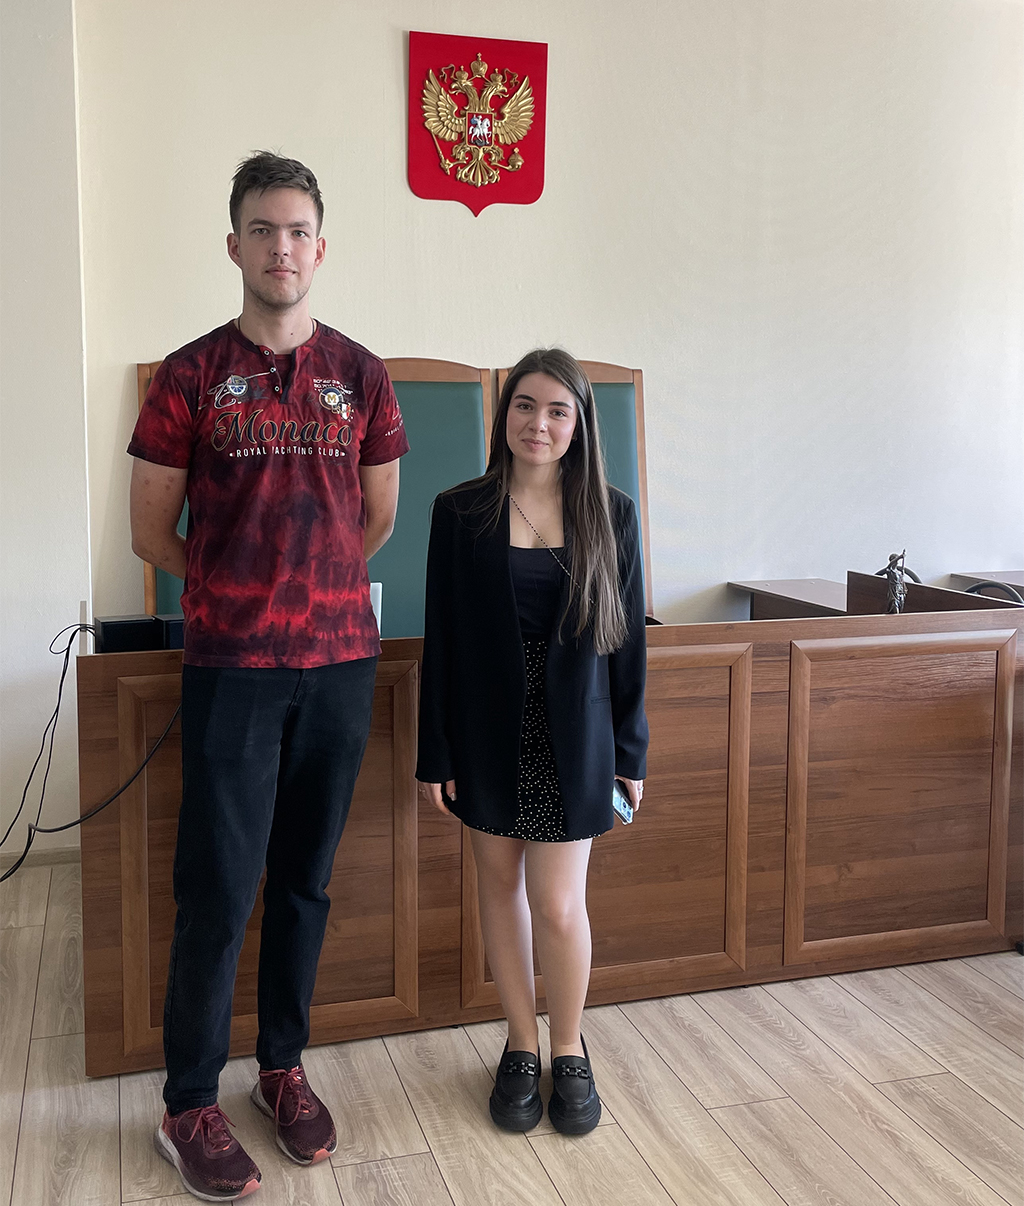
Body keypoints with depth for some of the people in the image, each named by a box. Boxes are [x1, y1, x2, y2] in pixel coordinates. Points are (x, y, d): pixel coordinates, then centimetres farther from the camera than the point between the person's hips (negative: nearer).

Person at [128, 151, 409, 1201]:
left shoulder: (360, 376, 7)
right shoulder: (188, 377, 0)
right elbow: (151, 532, 4)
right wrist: (240, 590, 9)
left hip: (340, 659, 3)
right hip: (231, 669, -2)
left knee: (306, 879, 11)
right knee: (219, 888, -1)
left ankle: (283, 1068, 28)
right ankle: (188, 1106, 15)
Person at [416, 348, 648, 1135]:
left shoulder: (611, 514, -2)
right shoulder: (461, 512, -4)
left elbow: (627, 641, 2)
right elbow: (442, 639, -2)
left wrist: (631, 753, 2)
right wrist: (436, 754, -3)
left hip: (573, 738, 0)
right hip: (489, 737, 1)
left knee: (559, 905, -1)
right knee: (501, 885, 12)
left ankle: (570, 1051, 25)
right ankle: (522, 1048, 31)